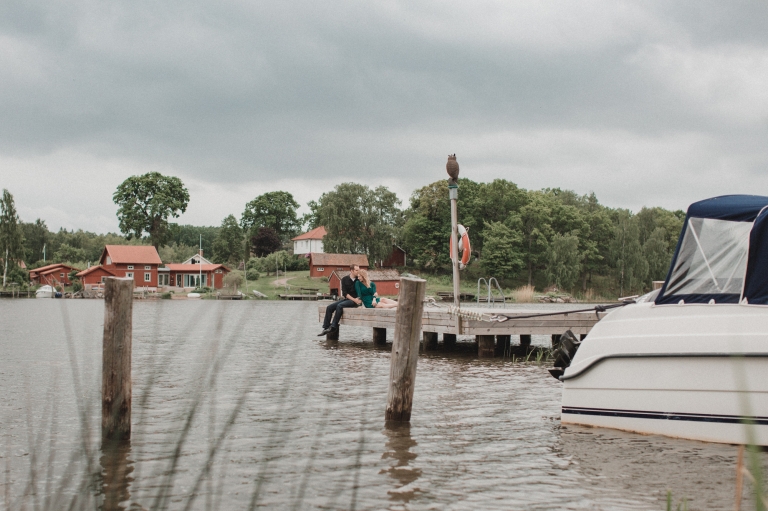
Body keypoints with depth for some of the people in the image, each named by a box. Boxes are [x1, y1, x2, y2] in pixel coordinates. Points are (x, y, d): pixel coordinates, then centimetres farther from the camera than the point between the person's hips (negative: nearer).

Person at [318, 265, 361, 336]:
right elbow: (345, 293, -4)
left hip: (355, 301, -4)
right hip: (346, 299, 4)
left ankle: (333, 327, -30)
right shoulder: (345, 279, 4)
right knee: (329, 307, -12)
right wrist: (354, 299, -17)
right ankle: (325, 328, -11)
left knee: (339, 306, -31)